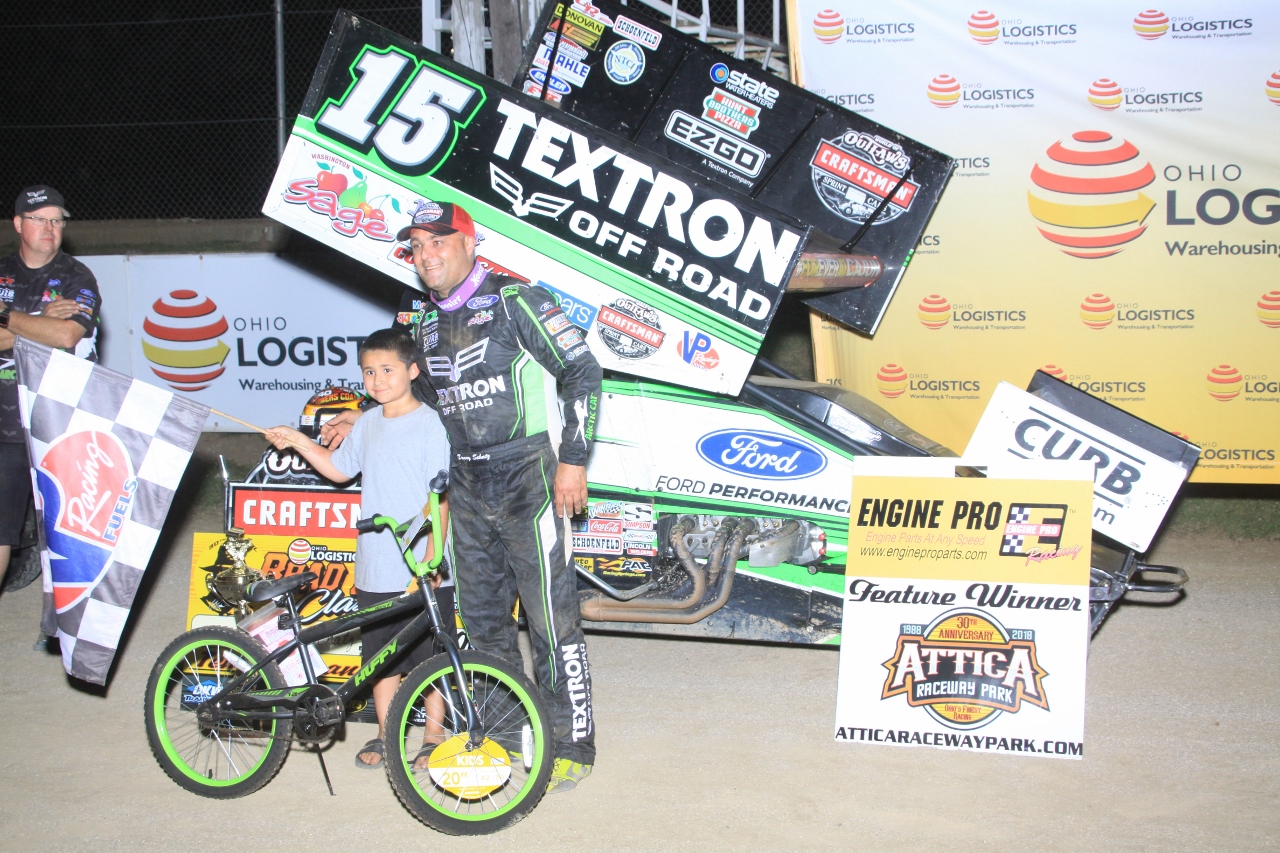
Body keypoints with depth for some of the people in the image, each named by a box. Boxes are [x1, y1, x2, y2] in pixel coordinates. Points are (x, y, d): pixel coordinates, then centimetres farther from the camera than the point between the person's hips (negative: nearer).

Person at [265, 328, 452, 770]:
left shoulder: (430, 423, -10)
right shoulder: (368, 424, 9)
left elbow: (441, 498, -13)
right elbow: (339, 468, 27)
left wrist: (431, 558, -19)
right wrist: (298, 441, 17)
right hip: (376, 569, 6)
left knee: (430, 656, 5)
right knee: (381, 654, 13)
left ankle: (434, 736, 19)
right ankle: (385, 731, 27)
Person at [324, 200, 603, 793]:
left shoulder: (515, 301, -9)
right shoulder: (428, 326, 13)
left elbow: (582, 371, -11)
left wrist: (574, 459, -14)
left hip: (527, 478, -7)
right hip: (467, 487, 7)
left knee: (551, 616, -5)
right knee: (481, 617, 12)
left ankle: (572, 744, 4)